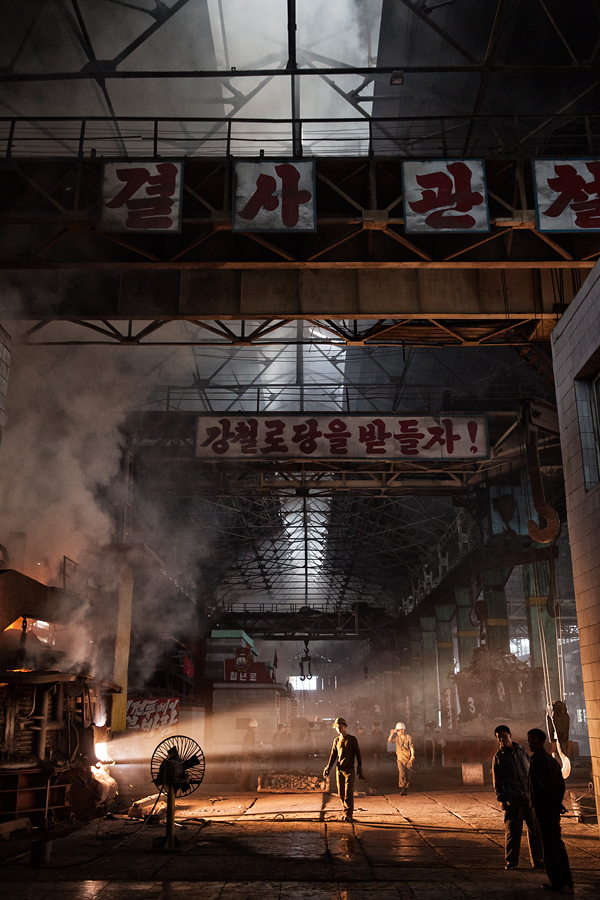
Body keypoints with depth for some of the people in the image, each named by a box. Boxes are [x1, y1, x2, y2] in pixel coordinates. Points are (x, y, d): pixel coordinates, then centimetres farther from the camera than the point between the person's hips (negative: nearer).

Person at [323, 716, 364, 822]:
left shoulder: (352, 739, 0)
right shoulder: (337, 740, 11)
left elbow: (358, 755, 0)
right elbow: (333, 756, 13)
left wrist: (360, 770, -6)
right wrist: (328, 768, 3)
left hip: (349, 769, -4)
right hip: (339, 770, 4)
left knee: (348, 793, -9)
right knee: (341, 793, 5)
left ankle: (348, 815, -7)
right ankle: (346, 812, 16)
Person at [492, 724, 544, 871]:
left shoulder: (521, 750, 11)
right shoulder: (499, 756, 1)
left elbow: (530, 770, 19)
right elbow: (497, 780, 2)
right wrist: (501, 798, -4)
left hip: (530, 797, 3)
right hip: (513, 800, -3)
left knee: (535, 829, 5)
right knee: (513, 831, 1)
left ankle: (537, 860, 18)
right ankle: (511, 860, 15)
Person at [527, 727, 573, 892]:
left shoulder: (537, 761, -18)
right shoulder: (551, 759, 11)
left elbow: (545, 785, -23)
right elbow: (561, 783, 13)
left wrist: (556, 803, -11)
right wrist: (558, 802, 12)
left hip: (542, 809, -9)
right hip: (554, 809, 9)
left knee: (549, 845, 0)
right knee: (557, 843, 17)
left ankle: (556, 882, 6)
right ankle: (566, 879, 24)